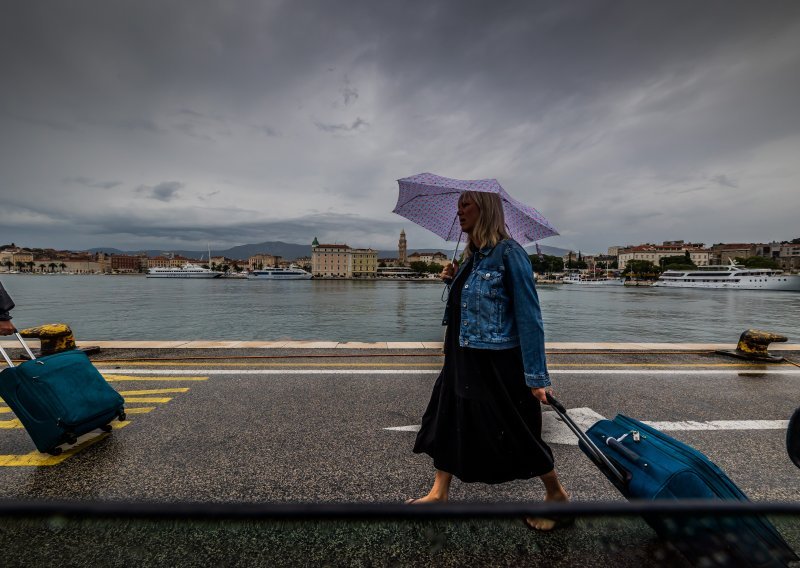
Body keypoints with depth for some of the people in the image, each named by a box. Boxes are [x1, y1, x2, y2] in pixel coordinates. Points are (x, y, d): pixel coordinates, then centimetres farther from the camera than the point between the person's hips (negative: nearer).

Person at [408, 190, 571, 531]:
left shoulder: (508, 253, -15)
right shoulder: (472, 256, 9)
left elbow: (529, 316, -17)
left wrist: (536, 376, -17)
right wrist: (454, 281, 2)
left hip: (499, 363, -8)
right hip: (464, 359, 8)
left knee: (517, 434, 9)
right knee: (448, 421, 14)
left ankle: (558, 497, 36)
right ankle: (439, 494, 34)